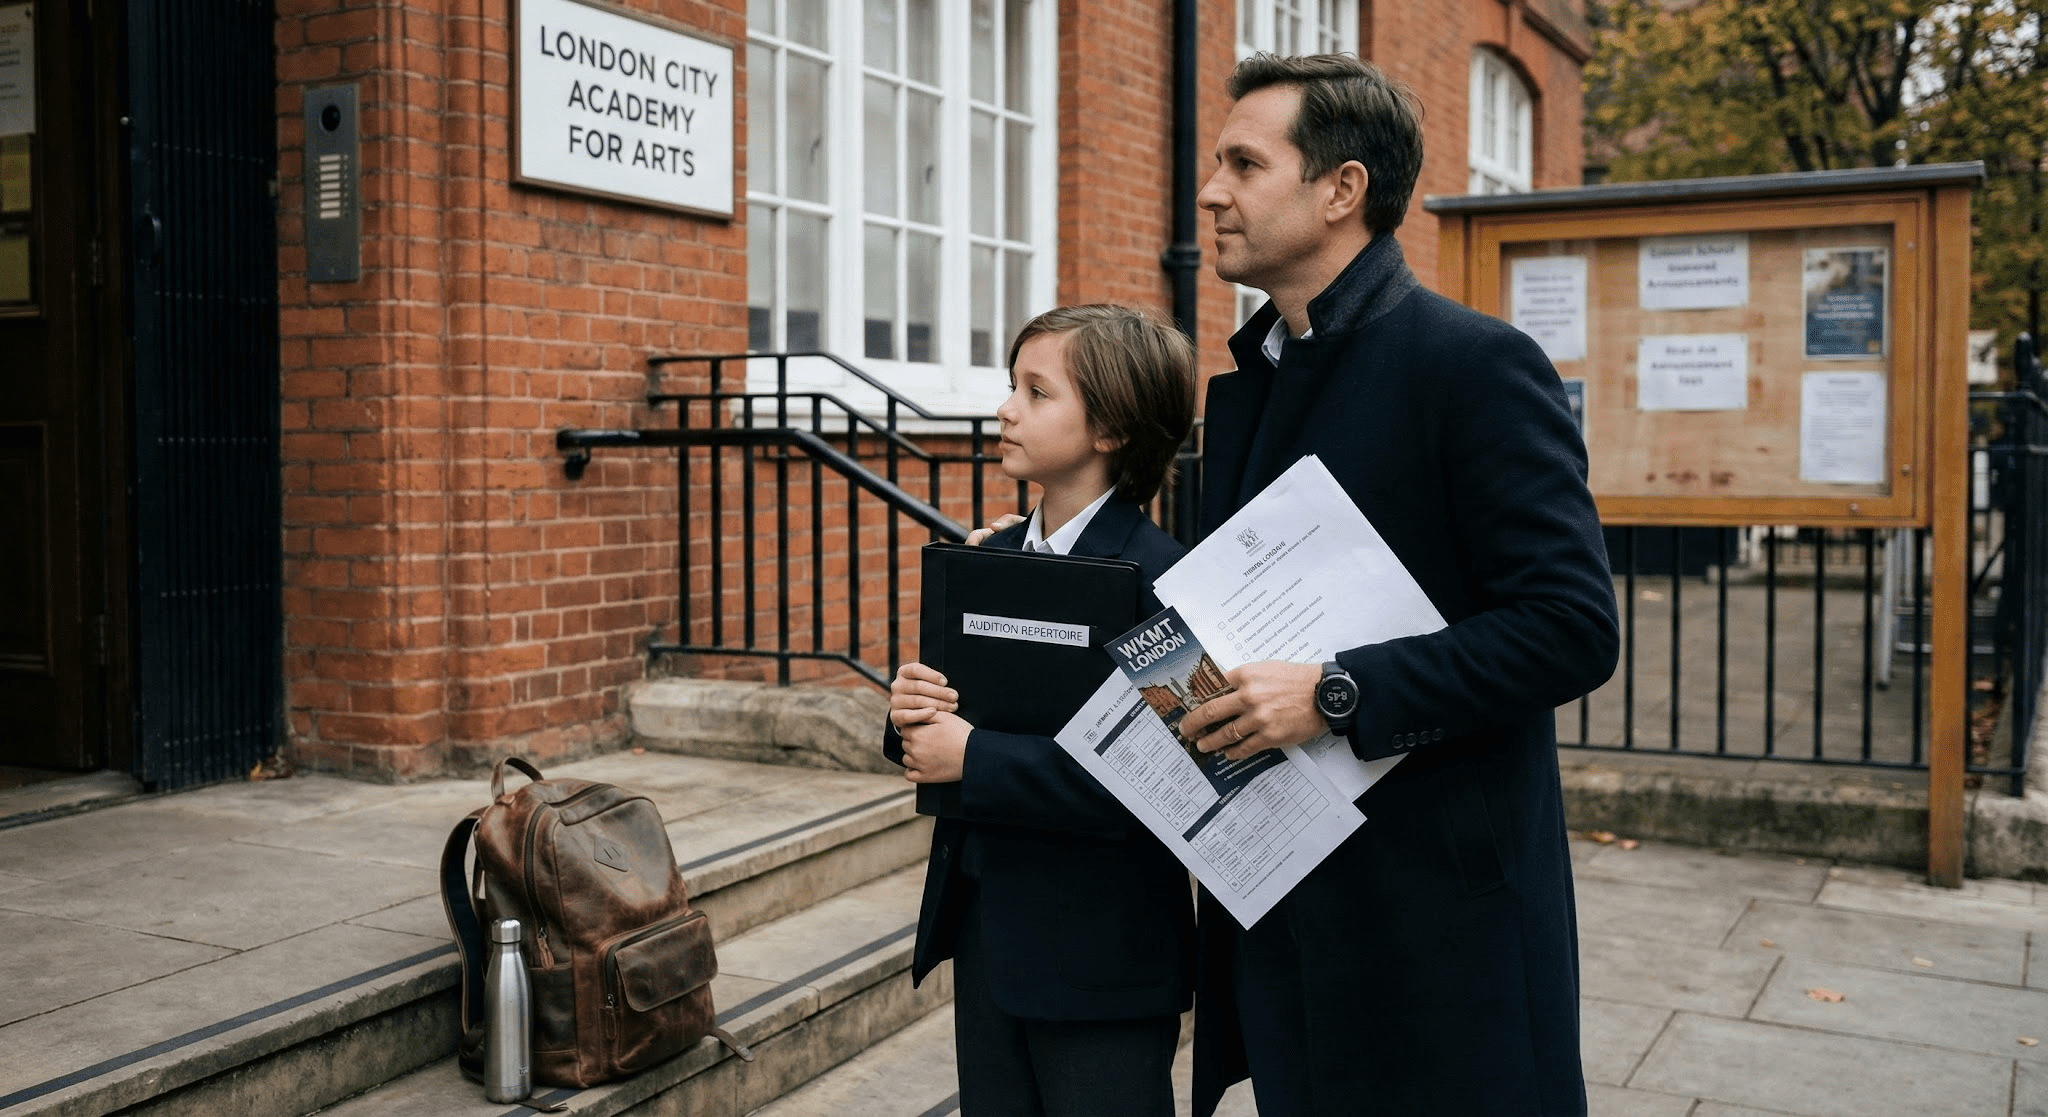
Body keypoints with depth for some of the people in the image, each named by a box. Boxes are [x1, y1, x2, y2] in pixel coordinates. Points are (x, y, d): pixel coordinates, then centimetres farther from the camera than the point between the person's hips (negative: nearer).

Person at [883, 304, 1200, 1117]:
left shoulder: (1156, 578, -18)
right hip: (982, 926, 7)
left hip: (1100, 955, -7)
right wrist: (910, 715, -11)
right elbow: (936, 734, 12)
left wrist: (974, 758, -23)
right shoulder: (989, 558, 6)